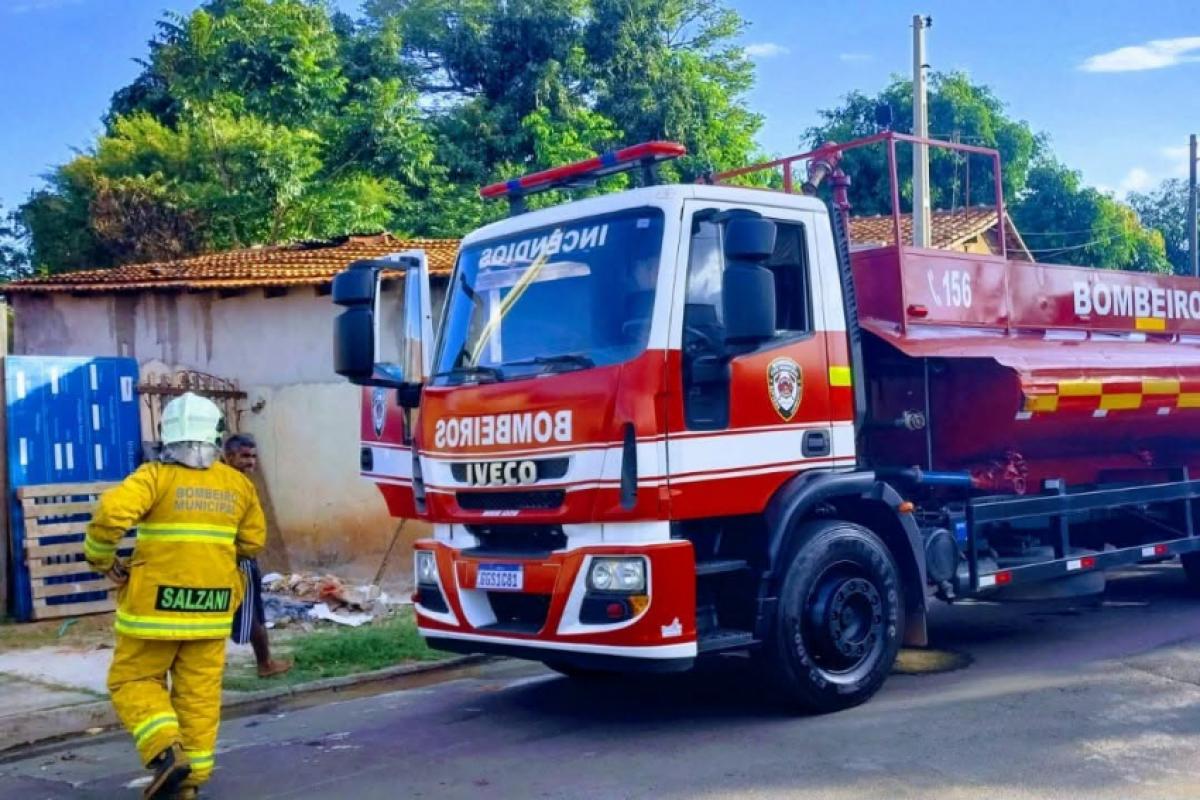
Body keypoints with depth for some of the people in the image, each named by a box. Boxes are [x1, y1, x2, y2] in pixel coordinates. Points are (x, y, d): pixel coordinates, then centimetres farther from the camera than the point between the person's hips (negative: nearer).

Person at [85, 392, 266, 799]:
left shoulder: (156, 476, -9)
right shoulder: (237, 484, 4)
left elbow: (112, 513, -22)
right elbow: (253, 540, 12)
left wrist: (101, 559, -6)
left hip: (157, 602, -4)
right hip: (211, 606, 4)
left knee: (134, 681, 11)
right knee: (199, 691, 10)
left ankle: (166, 750, -7)